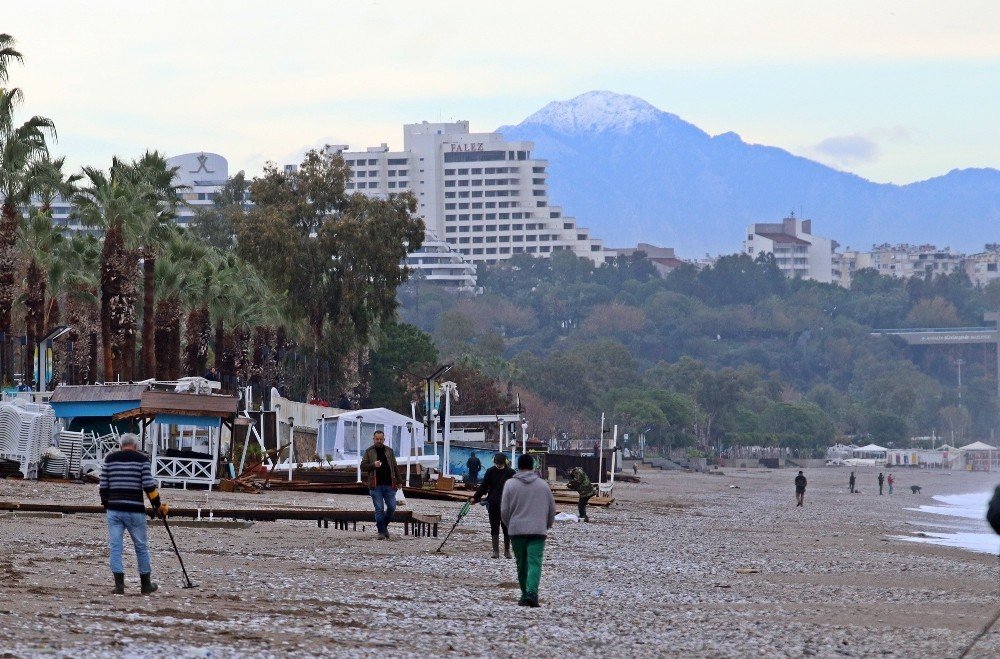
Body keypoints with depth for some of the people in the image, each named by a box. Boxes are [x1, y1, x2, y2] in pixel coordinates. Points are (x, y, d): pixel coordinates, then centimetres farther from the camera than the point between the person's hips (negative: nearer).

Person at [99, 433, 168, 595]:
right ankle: (146, 584, 20)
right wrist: (158, 505, 4)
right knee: (141, 547, 11)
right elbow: (148, 486, -7)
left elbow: (103, 485, 6)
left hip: (114, 510, 2)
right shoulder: (142, 459, -1)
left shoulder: (110, 458, 6)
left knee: (115, 547, 3)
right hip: (135, 511, -1)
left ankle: (119, 585, -5)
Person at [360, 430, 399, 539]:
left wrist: (398, 482, 10)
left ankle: (384, 525, 21)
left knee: (392, 507, -1)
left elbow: (395, 467, 15)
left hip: (389, 485, 2)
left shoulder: (389, 451, 12)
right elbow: (363, 467, 2)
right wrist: (373, 465, -16)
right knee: (379, 509, -3)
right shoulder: (369, 451, 6)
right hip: (376, 486, -2)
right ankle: (381, 531, 4)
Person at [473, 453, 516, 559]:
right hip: (493, 504, 1)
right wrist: (475, 497, 6)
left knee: (506, 528, 4)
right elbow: (483, 486, 8)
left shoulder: (510, 472, -1)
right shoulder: (490, 471, 2)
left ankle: (507, 550, 15)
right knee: (494, 528, 1)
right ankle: (496, 551, 5)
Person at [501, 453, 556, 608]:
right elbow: (552, 509, 12)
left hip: (517, 530, 0)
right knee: (535, 562, -8)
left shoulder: (510, 484, 0)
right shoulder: (543, 485, 6)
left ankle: (525, 594, 19)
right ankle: (531, 592, -26)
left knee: (522, 563, 12)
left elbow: (504, 510, 1)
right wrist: (547, 525, 28)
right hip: (538, 531, 0)